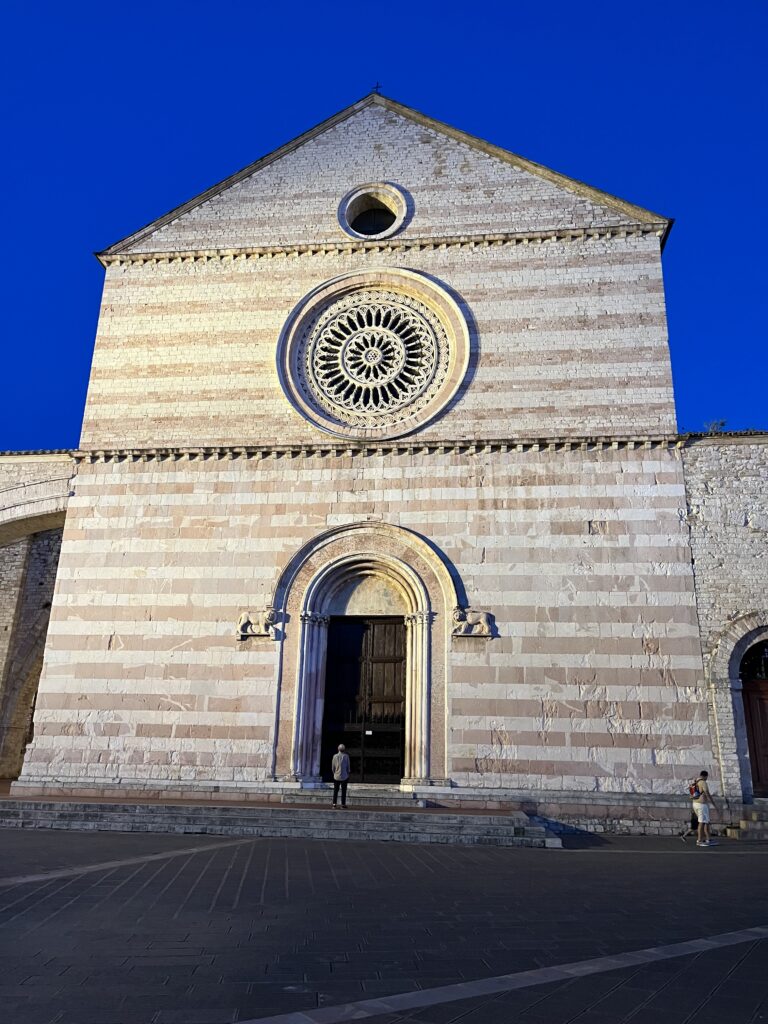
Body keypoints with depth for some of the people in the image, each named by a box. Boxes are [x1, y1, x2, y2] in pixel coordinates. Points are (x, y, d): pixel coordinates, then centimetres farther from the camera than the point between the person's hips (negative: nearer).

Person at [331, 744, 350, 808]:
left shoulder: (335, 756, -3)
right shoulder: (346, 756, -8)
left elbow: (333, 766, 2)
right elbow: (348, 766, -2)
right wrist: (348, 774, 11)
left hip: (336, 776, 2)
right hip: (344, 776, -2)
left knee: (335, 790, 10)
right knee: (343, 791, 4)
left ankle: (334, 803, 7)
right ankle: (343, 804, 4)